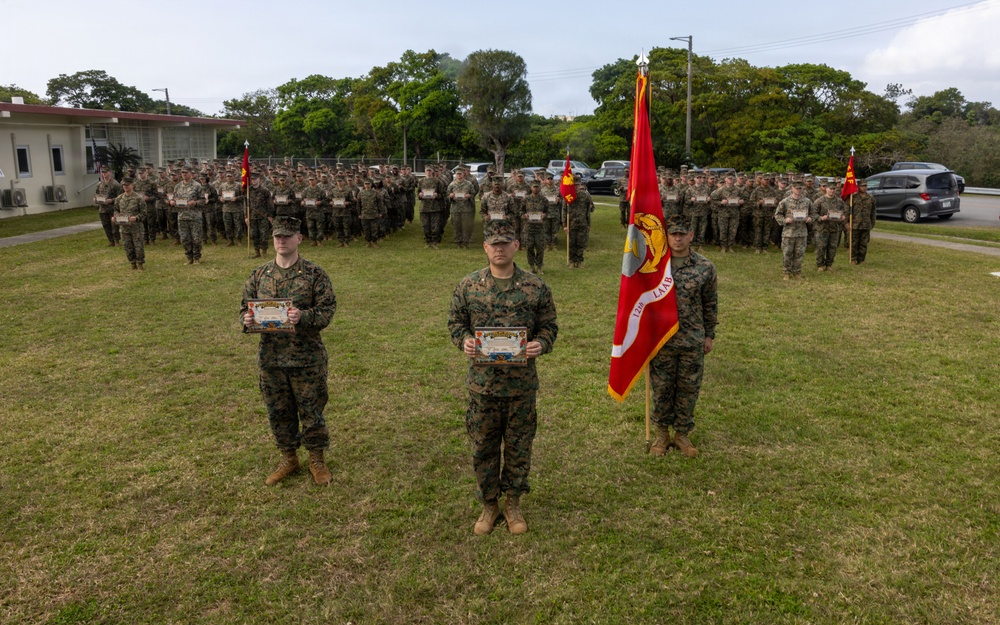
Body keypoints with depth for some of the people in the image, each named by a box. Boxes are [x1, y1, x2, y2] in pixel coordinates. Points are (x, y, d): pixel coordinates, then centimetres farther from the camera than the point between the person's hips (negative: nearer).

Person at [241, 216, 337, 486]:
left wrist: (303, 317, -27)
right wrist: (247, 320, -12)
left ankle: (317, 460, 25)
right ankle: (288, 458, 33)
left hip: (307, 357, -4)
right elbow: (245, 308, 11)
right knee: (278, 411, 14)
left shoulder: (315, 274, -5)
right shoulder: (259, 275, 6)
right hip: (270, 357, 4)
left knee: (311, 410, 7)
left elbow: (327, 309, -10)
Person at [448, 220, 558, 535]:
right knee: (483, 446, 12)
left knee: (519, 445, 12)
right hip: (482, 382, 1)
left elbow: (549, 326, 4)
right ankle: (489, 504, 31)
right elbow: (456, 321, 8)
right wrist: (464, 340, -13)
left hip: (522, 382, -1)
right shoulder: (468, 285, 0)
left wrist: (541, 344, -17)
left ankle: (513, 503, 32)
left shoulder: (536, 287, -3)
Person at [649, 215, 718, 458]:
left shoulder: (705, 267, -4)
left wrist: (709, 335, 7)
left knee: (689, 388, 10)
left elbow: (710, 304, 5)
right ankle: (662, 433, 27)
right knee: (661, 388, 10)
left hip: (693, 341, 1)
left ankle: (682, 434, 27)